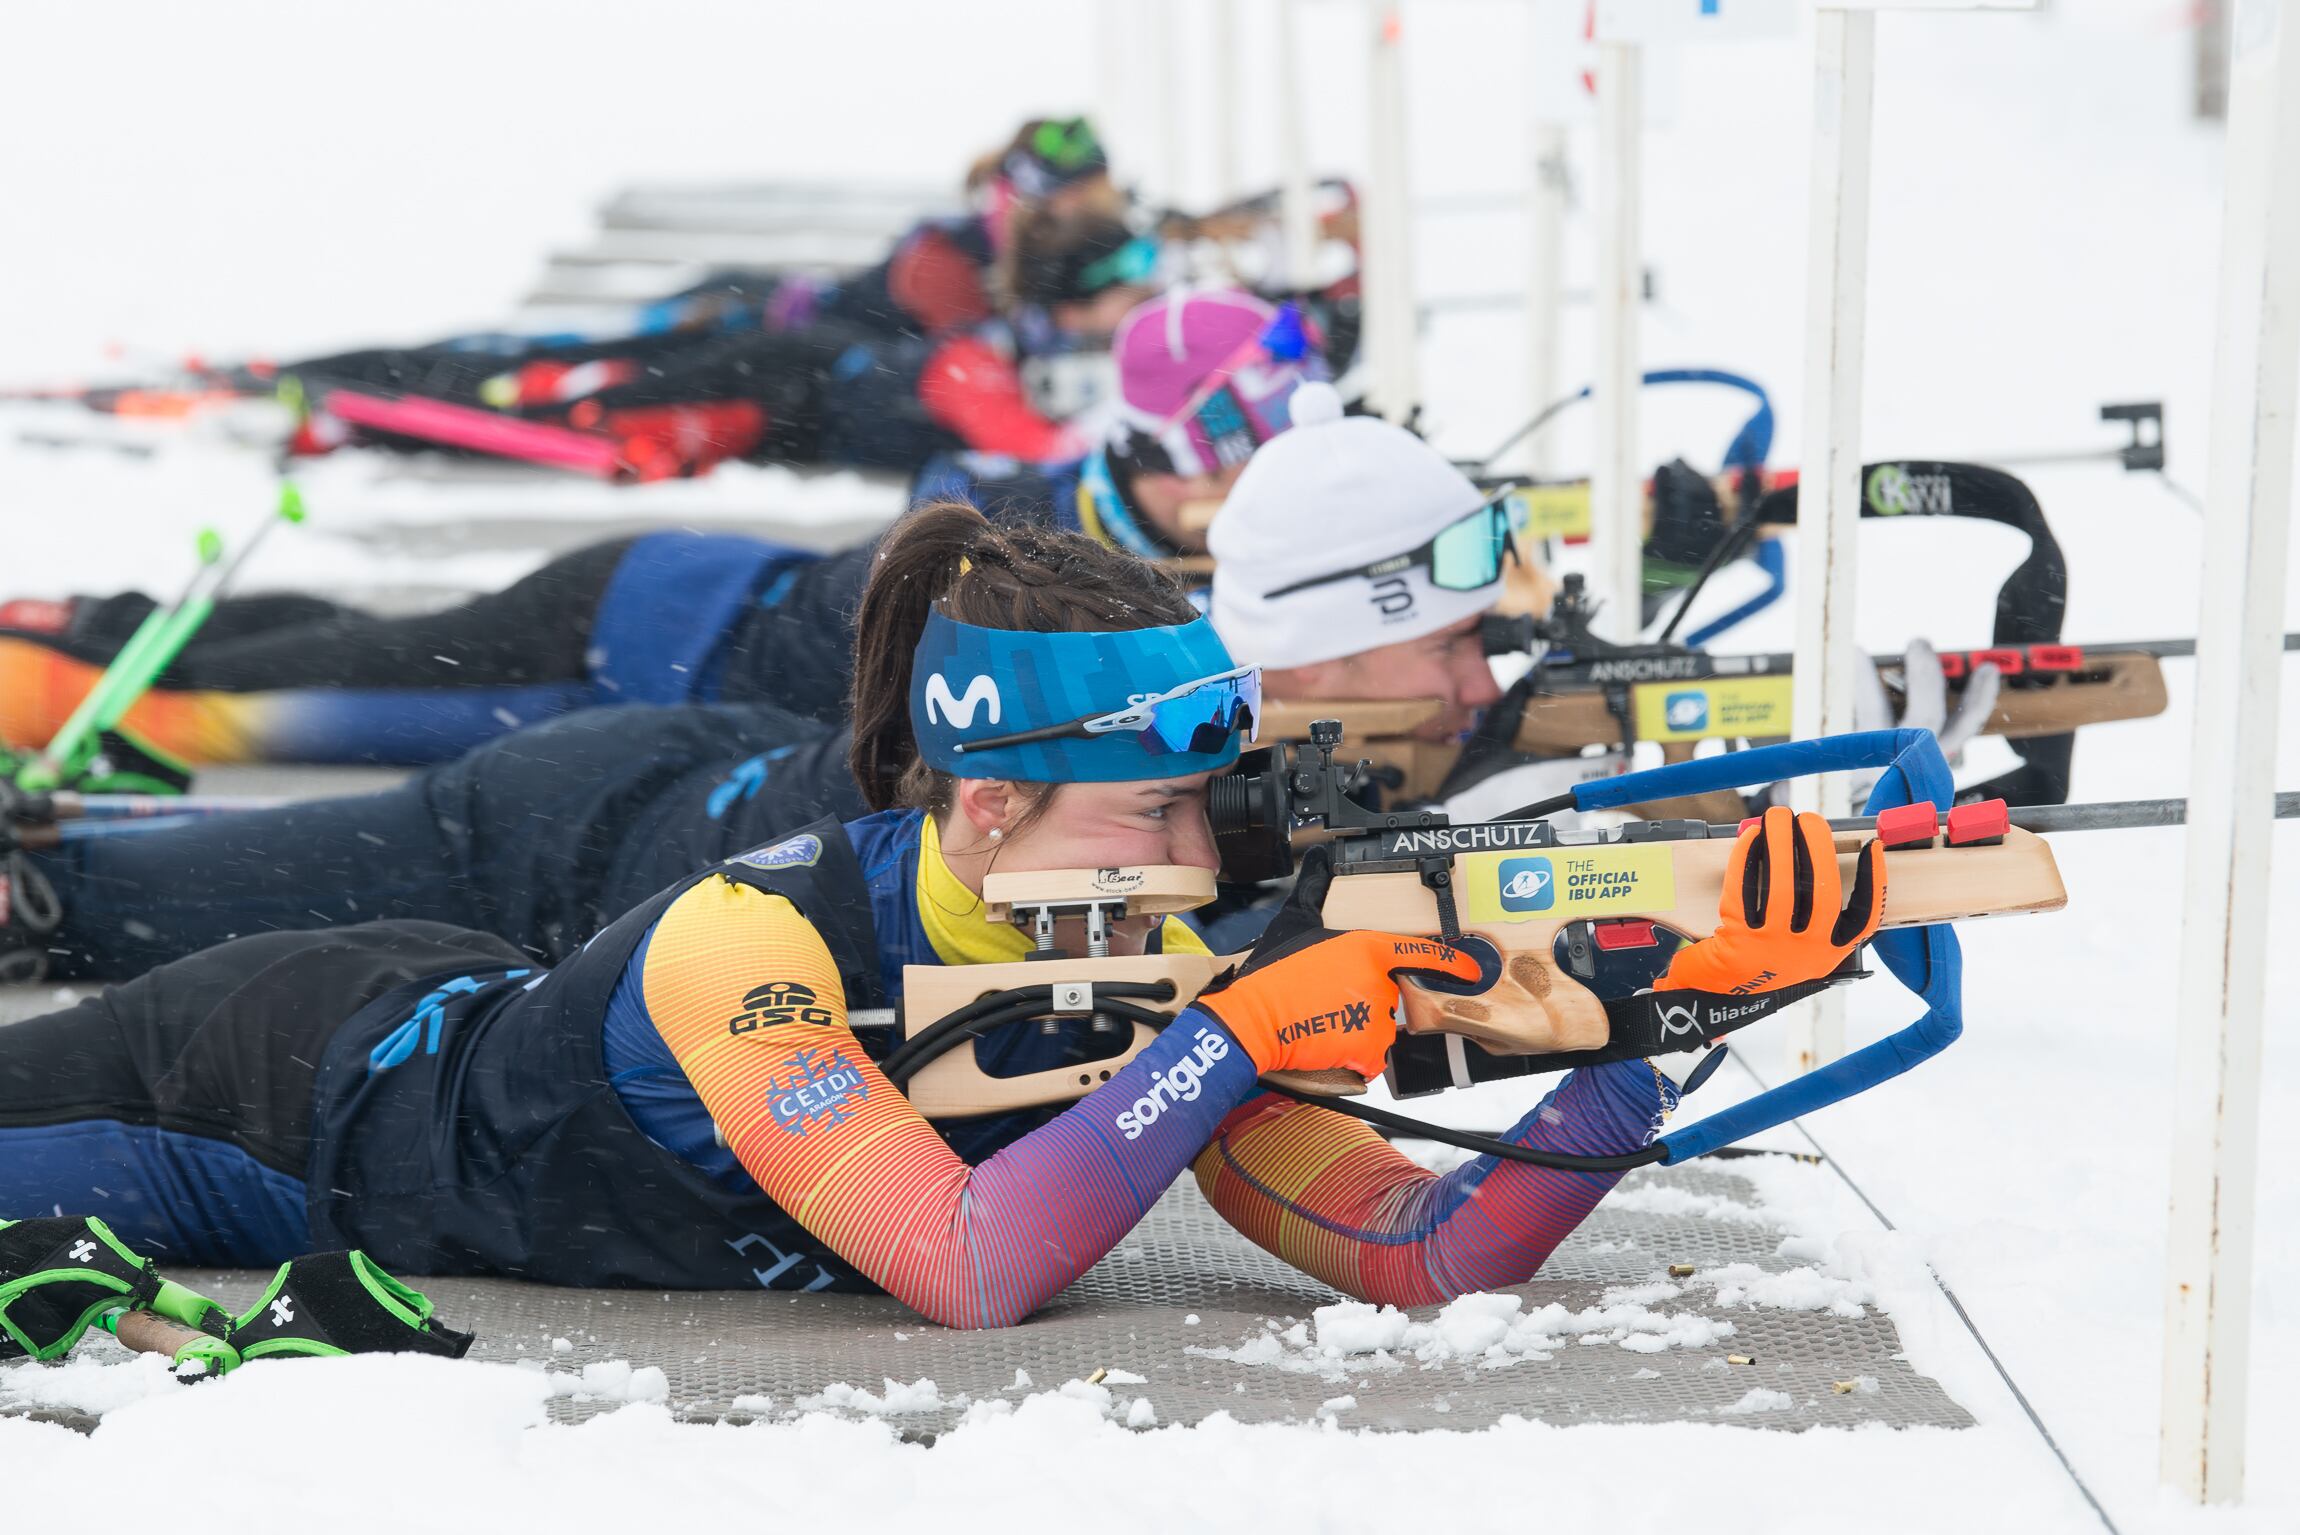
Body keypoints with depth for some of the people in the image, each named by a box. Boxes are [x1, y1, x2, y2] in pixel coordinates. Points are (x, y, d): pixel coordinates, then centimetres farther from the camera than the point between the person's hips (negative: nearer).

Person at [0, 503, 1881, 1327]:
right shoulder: (743, 940, -41)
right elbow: (964, 1267, -50)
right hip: (325, 1065, -5)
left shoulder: (1151, 988, -23)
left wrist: (1664, 1016, -38)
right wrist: (1234, 1032, -48)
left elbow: (1423, 1251, -26)